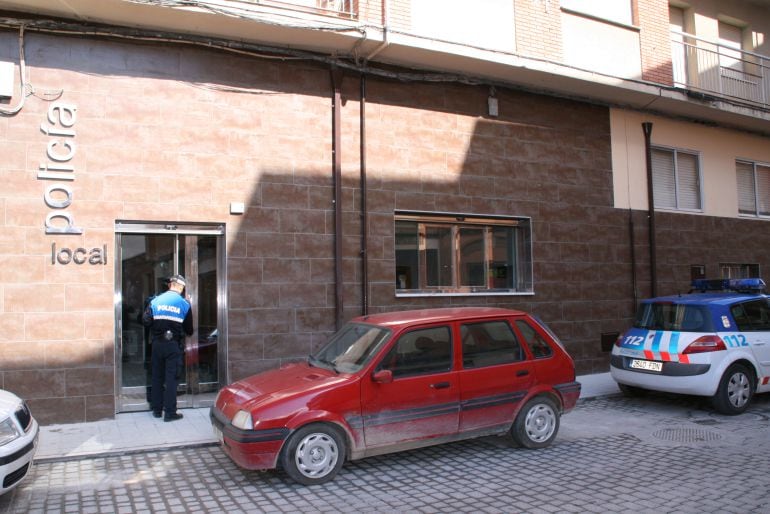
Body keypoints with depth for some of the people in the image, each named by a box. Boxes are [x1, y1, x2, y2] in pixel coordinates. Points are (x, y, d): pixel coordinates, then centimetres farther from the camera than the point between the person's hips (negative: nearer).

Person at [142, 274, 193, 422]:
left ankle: (157, 409, 21)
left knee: (157, 376, 13)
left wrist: (156, 326, 14)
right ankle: (170, 412, 0)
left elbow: (146, 321, -5)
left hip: (157, 344, 2)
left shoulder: (156, 301, 1)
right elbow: (189, 329, 1)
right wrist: (187, 333, 24)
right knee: (171, 378, 0)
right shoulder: (184, 304, -3)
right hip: (174, 345, -2)